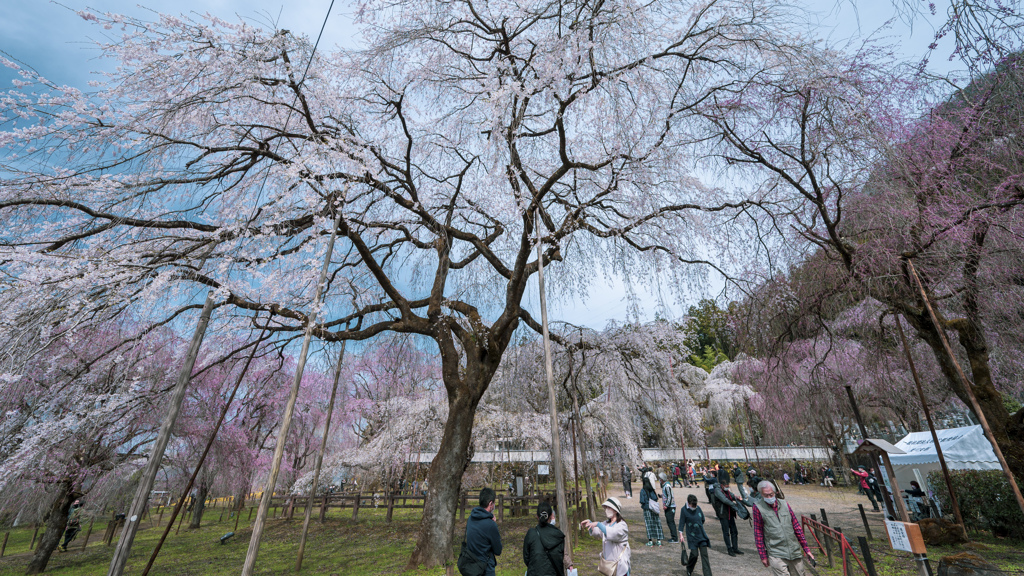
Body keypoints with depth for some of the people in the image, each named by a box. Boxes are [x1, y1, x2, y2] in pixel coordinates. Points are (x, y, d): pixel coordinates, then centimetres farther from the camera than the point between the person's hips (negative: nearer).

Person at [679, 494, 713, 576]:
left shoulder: (698, 508, -1)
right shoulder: (684, 510, -11)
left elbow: (702, 520, 16)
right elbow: (682, 523, -9)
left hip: (702, 535, 4)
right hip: (692, 536, -4)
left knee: (704, 555, 1)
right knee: (694, 554, -4)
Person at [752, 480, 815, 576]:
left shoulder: (784, 504, 4)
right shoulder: (758, 507, -8)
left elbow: (797, 527, 11)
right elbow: (758, 533, -4)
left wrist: (806, 549, 10)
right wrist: (763, 556, -2)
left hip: (795, 551, 4)